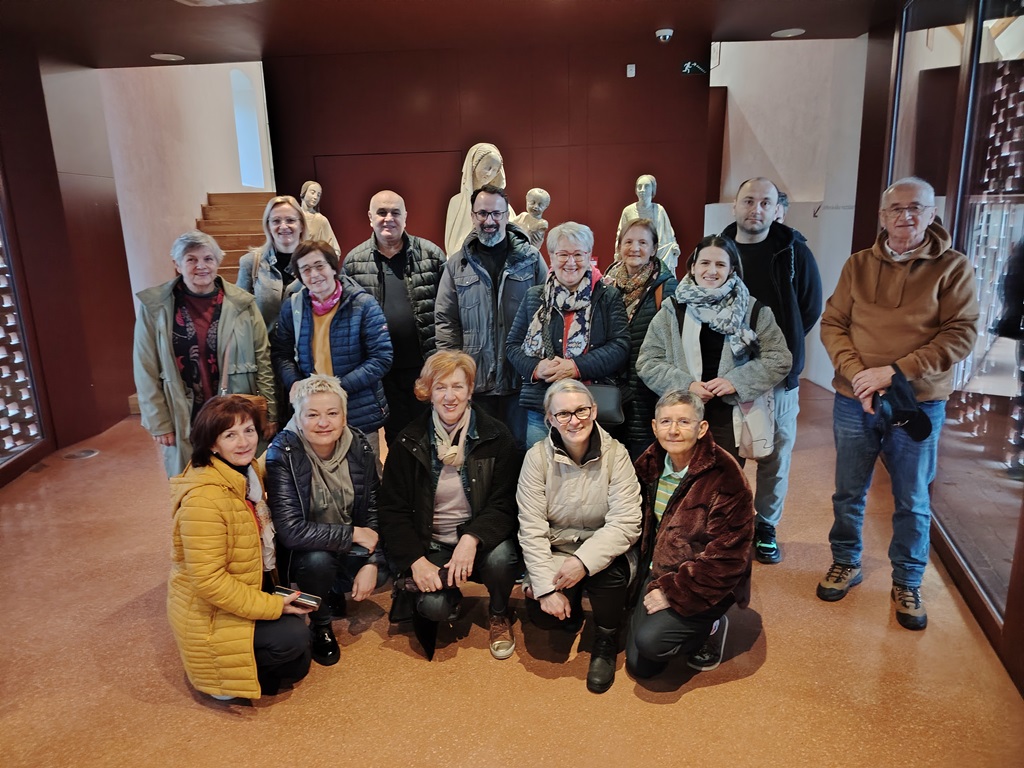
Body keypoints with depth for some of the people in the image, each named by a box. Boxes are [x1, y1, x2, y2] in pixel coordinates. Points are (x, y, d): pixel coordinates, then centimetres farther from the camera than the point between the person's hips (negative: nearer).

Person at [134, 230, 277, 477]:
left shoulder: (242, 304, 0)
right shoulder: (154, 307, -2)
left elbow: (263, 361, 2)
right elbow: (146, 372, 0)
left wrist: (269, 413, 0)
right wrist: (158, 423, -2)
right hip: (185, 422, 0)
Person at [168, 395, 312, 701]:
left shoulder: (248, 472, -1)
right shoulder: (204, 497, -30)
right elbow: (208, 580, -30)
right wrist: (272, 606, -25)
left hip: (249, 591, 9)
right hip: (210, 615, -9)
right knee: (293, 636, -22)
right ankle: (224, 675, 0)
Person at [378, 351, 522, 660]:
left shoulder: (495, 436, -6)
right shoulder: (409, 442, -4)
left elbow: (504, 504, -9)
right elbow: (393, 510, -2)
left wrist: (472, 538, -27)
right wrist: (416, 560, -14)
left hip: (480, 536, 0)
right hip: (431, 544, 0)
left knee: (501, 557, -31)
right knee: (434, 607, -24)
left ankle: (499, 614, 5)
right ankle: (451, 595, 16)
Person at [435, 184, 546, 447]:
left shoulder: (530, 258, 2)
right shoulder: (457, 264, 6)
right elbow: (445, 320, 7)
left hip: (521, 377, -1)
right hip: (475, 379, 1)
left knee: (519, 443, 9)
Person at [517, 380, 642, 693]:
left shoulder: (615, 453, -12)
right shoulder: (537, 457, -10)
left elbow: (625, 523, -19)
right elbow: (532, 529, -12)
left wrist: (584, 560, -32)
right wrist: (546, 587, -20)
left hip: (604, 550, 0)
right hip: (555, 551, 1)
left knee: (610, 570, -33)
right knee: (542, 614, -22)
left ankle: (605, 644, -2)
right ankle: (572, 614, 17)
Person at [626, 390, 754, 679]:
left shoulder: (725, 477, -21)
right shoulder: (650, 463, -2)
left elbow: (726, 558, -21)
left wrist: (673, 593, -20)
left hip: (705, 583, -6)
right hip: (658, 573, 6)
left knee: (650, 641, -24)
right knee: (639, 665, 1)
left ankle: (710, 627, 4)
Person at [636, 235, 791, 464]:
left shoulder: (753, 311, 1)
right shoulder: (672, 310, 2)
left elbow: (779, 359, 2)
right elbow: (647, 362, 1)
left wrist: (736, 381, -12)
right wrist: (686, 385, -13)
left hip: (731, 419, 0)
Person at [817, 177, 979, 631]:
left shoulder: (953, 268, -4)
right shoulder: (858, 265, 4)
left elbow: (961, 335, -11)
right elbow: (832, 324, 1)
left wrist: (894, 372, -19)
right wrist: (857, 375, -14)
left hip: (918, 405, -2)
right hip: (853, 401, 2)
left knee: (912, 502, 11)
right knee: (849, 492, 14)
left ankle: (907, 583, 29)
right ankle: (845, 563, 35)